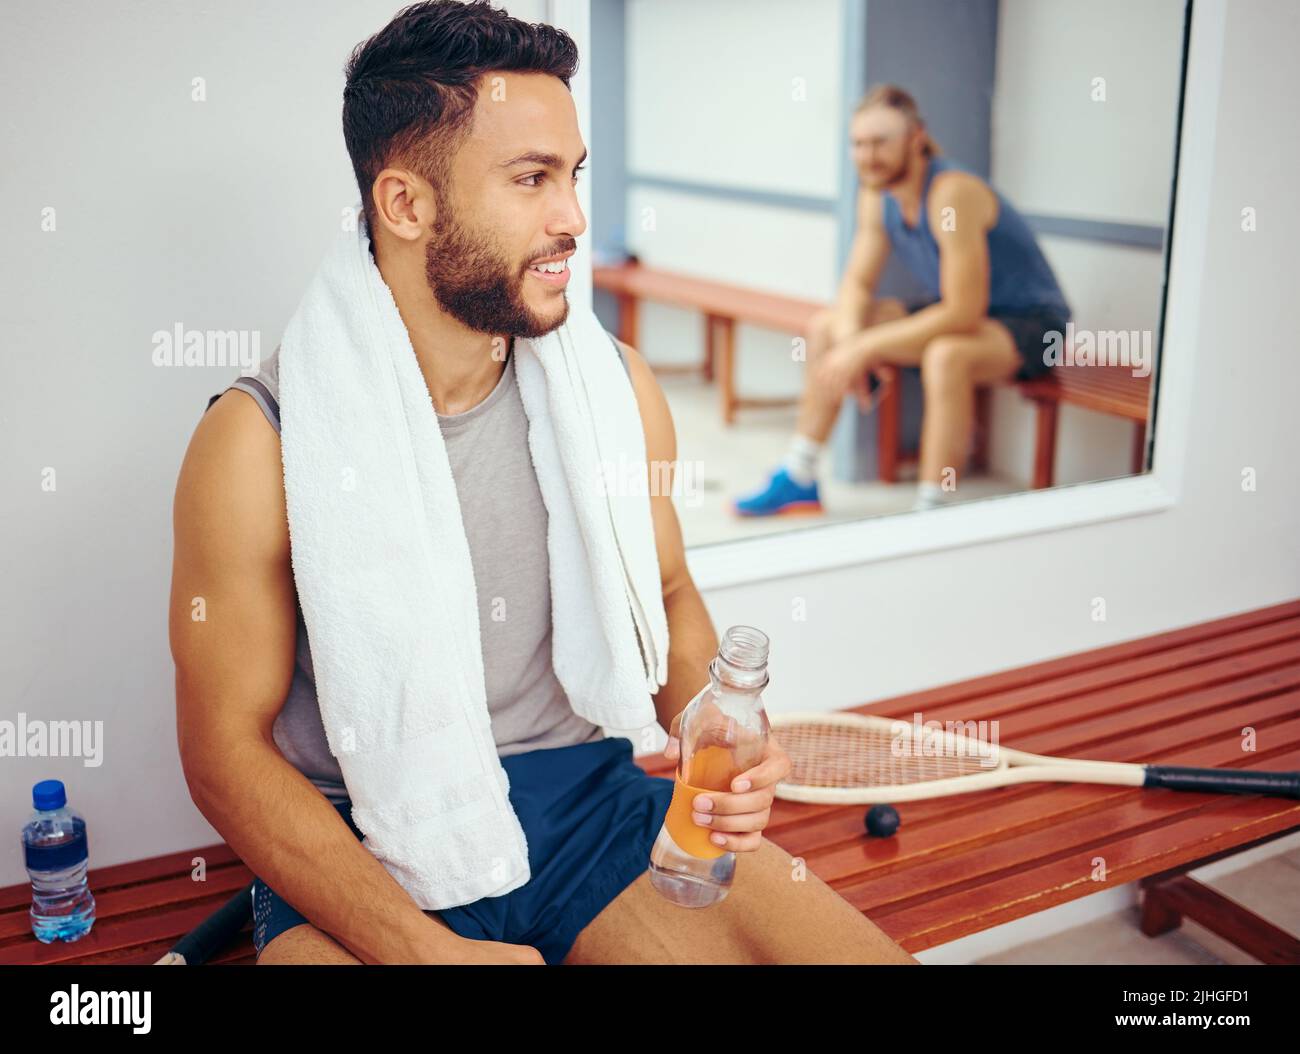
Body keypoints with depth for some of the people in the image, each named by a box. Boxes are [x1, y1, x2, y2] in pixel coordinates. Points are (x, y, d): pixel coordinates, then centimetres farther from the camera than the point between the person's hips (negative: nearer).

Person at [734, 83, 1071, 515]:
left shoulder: (953, 193, -30)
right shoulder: (876, 193, -5)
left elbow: (963, 315, -33)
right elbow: (857, 283, 2)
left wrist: (865, 347, -30)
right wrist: (849, 340, -20)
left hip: (1030, 323, -8)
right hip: (957, 311, 9)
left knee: (946, 356, -40)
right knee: (826, 325, 3)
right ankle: (798, 480, 10)